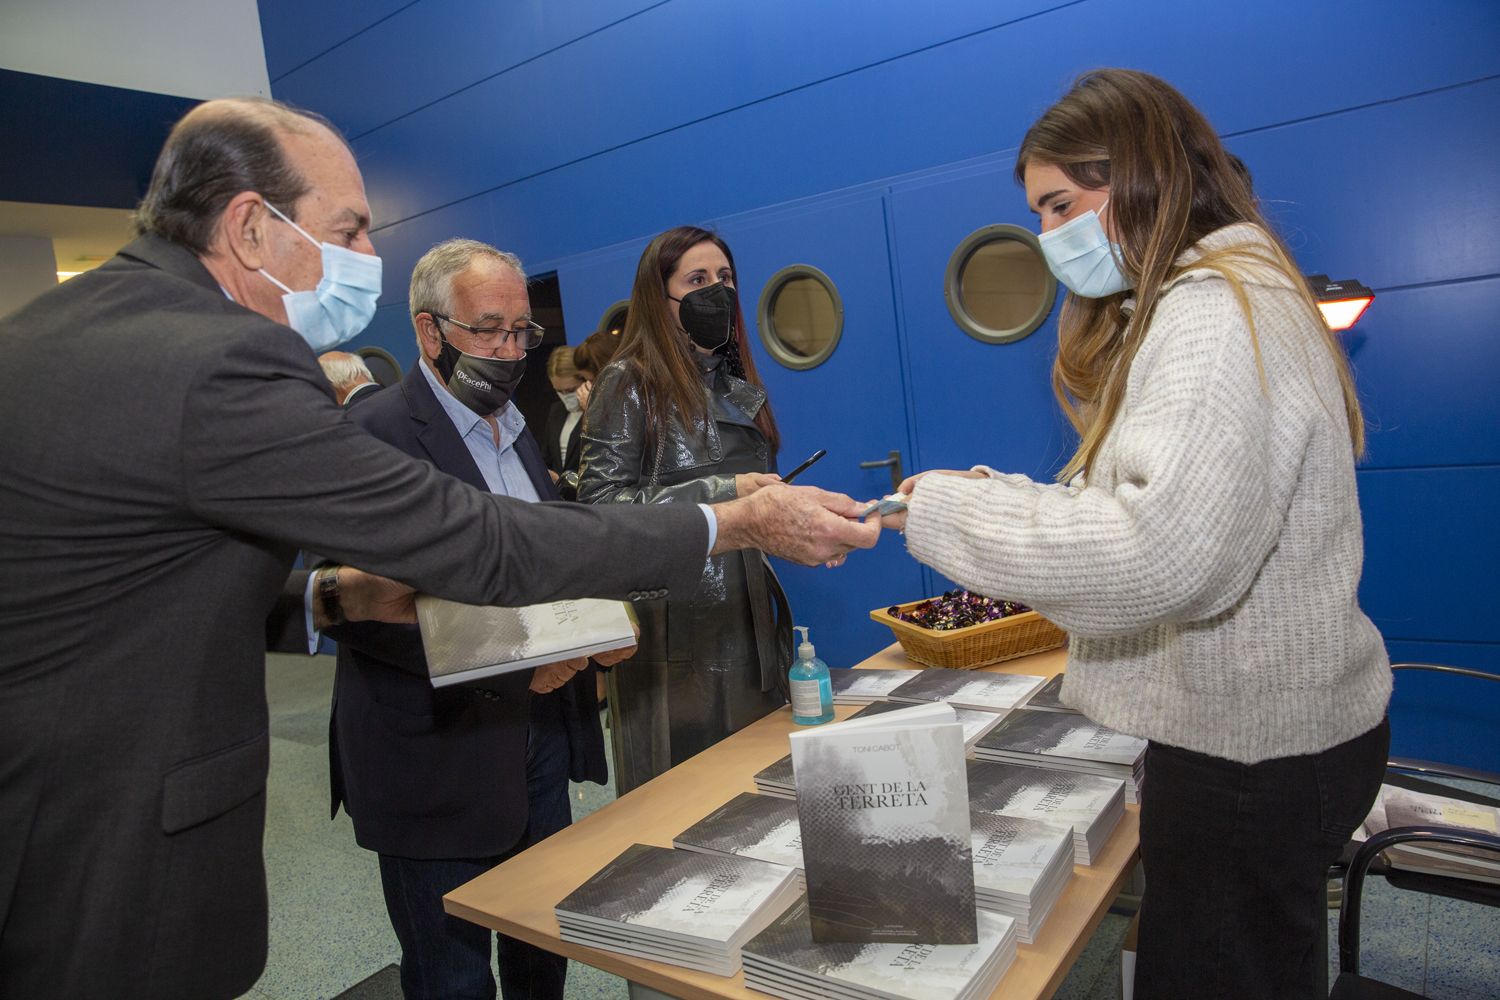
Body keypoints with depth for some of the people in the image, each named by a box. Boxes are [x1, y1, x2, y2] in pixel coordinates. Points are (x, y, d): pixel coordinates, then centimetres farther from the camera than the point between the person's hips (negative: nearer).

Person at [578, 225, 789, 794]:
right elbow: (599, 501, -15)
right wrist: (722, 493, -18)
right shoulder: (629, 383, -6)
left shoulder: (738, 384, 15)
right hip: (673, 622, -6)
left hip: (747, 614, 6)